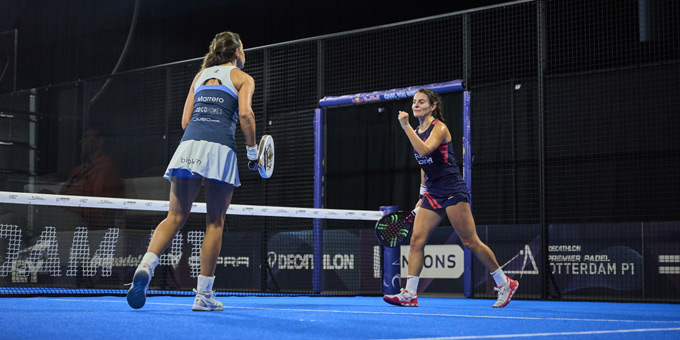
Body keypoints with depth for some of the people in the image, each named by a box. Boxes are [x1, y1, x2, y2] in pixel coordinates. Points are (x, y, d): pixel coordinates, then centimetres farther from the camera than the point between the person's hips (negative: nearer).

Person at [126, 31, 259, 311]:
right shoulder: (243, 78, 12)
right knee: (215, 222, 3)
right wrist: (252, 149, 3)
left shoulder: (200, 75, 25)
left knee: (175, 216, 4)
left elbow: (185, 121, 19)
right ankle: (204, 294, 3)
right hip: (220, 149, -4)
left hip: (188, 144, 4)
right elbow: (245, 113, -5)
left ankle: (146, 265, -21)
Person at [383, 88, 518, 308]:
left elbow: (424, 150, -30)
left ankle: (505, 284, 9)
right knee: (416, 240, -5)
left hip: (452, 191, -7)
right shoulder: (416, 132, 13)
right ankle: (409, 294, -8)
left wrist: (406, 126, -28)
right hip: (432, 195, 7)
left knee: (470, 242, -5)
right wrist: (423, 193, 19)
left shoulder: (439, 128, -10)